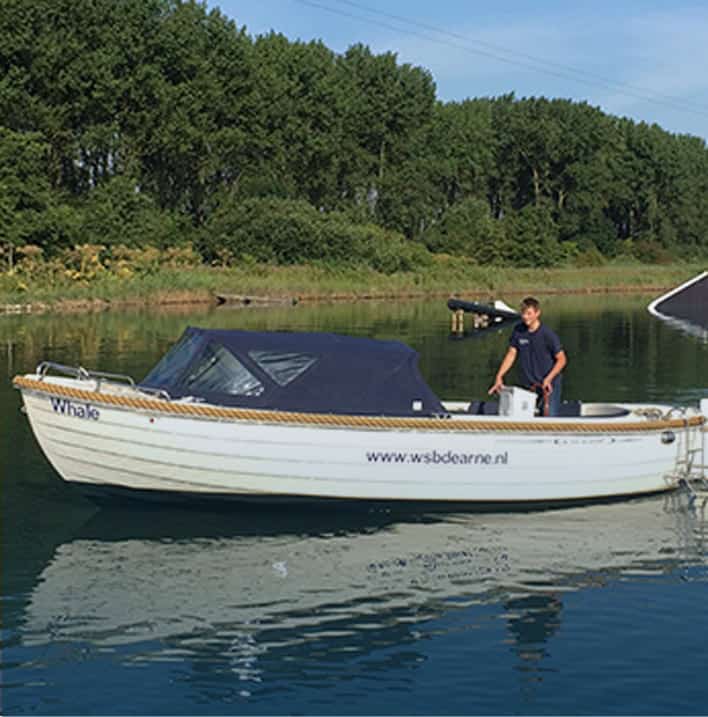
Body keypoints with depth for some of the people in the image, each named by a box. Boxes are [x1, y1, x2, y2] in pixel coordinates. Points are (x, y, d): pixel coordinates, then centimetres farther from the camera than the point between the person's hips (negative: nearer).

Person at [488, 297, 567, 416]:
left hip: (550, 385, -5)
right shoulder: (518, 331, -2)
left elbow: (562, 359, -9)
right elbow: (511, 354, 4)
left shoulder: (548, 334, -15)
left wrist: (548, 379, -21)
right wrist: (499, 377, -5)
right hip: (529, 386, 5)